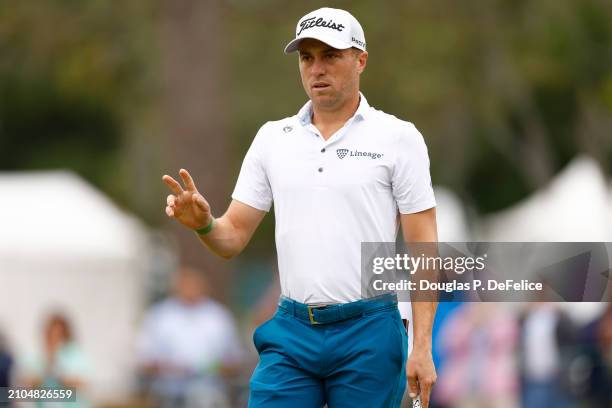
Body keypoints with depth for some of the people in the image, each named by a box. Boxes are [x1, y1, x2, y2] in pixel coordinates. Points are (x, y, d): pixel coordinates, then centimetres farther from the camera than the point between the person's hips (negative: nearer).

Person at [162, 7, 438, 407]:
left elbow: (423, 249, -3)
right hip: (290, 333, 3)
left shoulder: (398, 137, 0)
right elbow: (234, 238, 12)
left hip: (368, 333, -3)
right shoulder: (272, 138, 10)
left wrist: (422, 347, -11)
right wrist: (204, 223, -12)